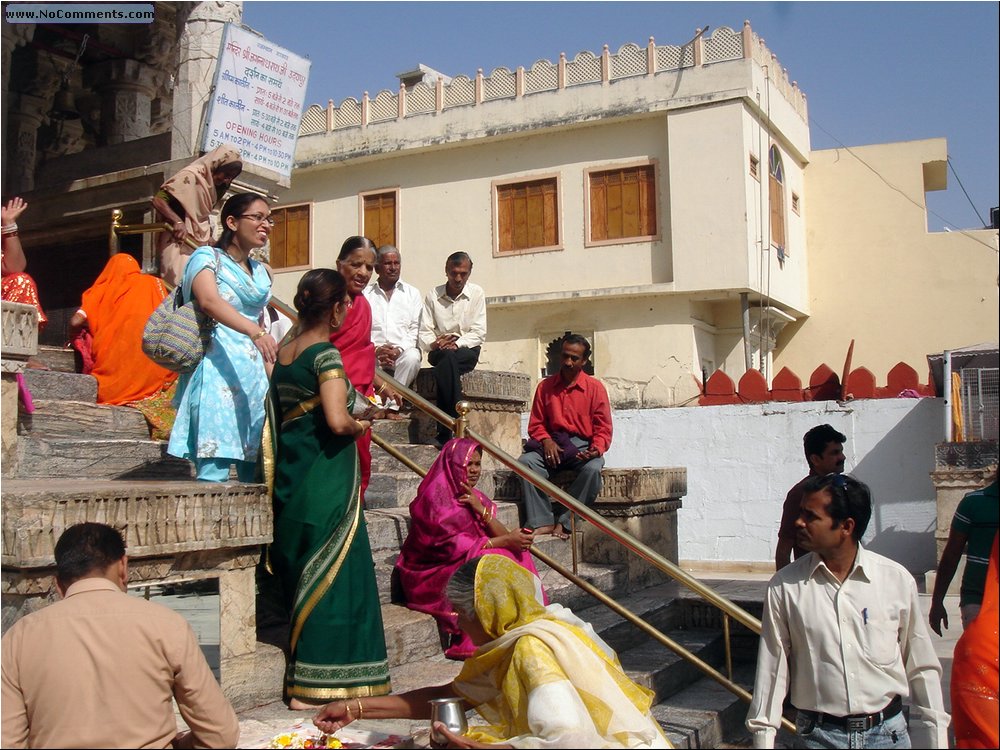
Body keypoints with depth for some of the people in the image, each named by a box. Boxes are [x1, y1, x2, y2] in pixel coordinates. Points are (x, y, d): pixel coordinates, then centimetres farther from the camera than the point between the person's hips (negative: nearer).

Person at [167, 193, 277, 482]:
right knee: (214, 469, -16)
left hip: (254, 372, 7)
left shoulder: (260, 271, 21)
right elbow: (210, 302, -21)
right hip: (218, 369, -7)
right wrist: (255, 332, -37)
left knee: (254, 471, 2)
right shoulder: (207, 257, -1)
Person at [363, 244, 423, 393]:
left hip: (403, 350, 1)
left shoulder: (412, 293, 15)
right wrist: (376, 349, -12)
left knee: (412, 358, -34)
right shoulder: (365, 294, 13)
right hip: (373, 351, -1)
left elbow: (416, 329, 7)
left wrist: (399, 349, -10)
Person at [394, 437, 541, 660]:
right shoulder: (436, 496, -14)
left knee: (518, 556, -12)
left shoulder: (474, 497, 11)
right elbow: (454, 545, -21)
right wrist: (505, 541, -23)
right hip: (432, 573, -8)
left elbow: (502, 536, 0)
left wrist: (481, 510, -17)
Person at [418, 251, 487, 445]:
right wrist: (433, 344, -18)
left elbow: (479, 333, -1)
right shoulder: (433, 295, 8)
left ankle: (446, 433, -38)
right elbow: (424, 333, 5)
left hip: (467, 350, -1)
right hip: (439, 352, 1)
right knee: (448, 358, -36)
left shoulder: (476, 293, 5)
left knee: (446, 364, -36)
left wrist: (457, 343, -18)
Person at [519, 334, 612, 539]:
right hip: (552, 445, 2)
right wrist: (546, 441, -10)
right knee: (525, 461, -28)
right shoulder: (545, 386, 11)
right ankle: (542, 522, -30)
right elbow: (536, 424, 12)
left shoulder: (595, 387, 3)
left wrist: (597, 449, -20)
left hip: (583, 446, -2)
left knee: (592, 468, -36)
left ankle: (564, 523, -26)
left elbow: (603, 429, 0)